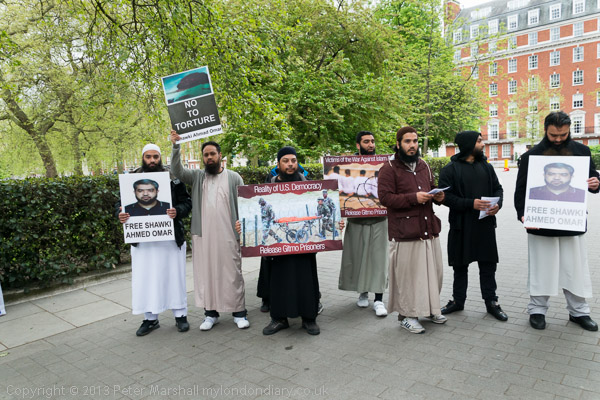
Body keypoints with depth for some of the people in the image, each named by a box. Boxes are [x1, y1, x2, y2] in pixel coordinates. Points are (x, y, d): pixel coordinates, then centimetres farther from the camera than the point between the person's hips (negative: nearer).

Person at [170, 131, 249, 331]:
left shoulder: (234, 177, 5)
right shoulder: (197, 177, 11)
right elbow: (177, 170, -5)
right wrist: (176, 146, -15)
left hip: (228, 236, -2)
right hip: (202, 236, 2)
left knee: (232, 274, 2)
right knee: (206, 274, 8)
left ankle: (239, 313, 13)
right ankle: (211, 313, 21)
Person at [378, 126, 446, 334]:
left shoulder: (423, 166, 17)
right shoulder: (389, 168, -6)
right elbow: (385, 197, -15)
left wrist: (438, 196, 5)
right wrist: (414, 198, -22)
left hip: (429, 228, 7)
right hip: (404, 231, -7)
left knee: (433, 270, 13)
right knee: (407, 274, -1)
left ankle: (430, 308, 32)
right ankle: (407, 315, 14)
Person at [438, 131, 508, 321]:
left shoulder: (486, 166, 11)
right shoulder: (451, 169, -5)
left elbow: (498, 188, 15)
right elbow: (445, 195, -11)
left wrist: (498, 204, -6)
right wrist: (470, 204, -20)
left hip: (486, 225, 4)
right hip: (461, 225, -3)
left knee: (488, 265, 9)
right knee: (460, 265, 10)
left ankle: (491, 302, 22)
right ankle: (458, 300, 25)